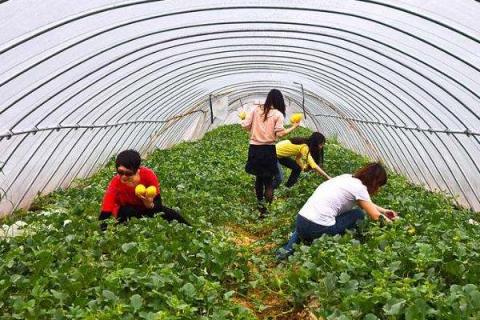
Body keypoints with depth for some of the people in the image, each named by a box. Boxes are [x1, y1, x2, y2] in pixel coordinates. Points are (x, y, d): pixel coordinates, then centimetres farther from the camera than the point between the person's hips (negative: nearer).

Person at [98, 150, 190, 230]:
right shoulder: (116, 184, -35)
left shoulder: (148, 175, -32)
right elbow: (104, 216, -35)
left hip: (147, 207, 2)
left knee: (173, 215, -10)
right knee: (127, 212, -35)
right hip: (125, 211, -2)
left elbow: (158, 203, -24)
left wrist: (150, 204, -46)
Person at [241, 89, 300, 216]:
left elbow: (246, 125, 0)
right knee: (268, 179, 6)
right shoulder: (278, 114, -6)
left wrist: (242, 119, 21)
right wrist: (293, 127, 0)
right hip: (268, 149, -3)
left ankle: (260, 204, 25)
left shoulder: (256, 110, 2)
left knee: (259, 177, 16)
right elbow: (280, 133, -12)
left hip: (254, 148, 3)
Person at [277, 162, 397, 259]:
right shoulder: (359, 188, -5)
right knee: (358, 214, 11)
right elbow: (375, 217, 2)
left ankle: (289, 248, 22)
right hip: (318, 229, -7)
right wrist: (388, 220, 20)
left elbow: (366, 203, 32)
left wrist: (383, 211, 33)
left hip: (300, 222, 7)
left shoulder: (347, 178, 17)